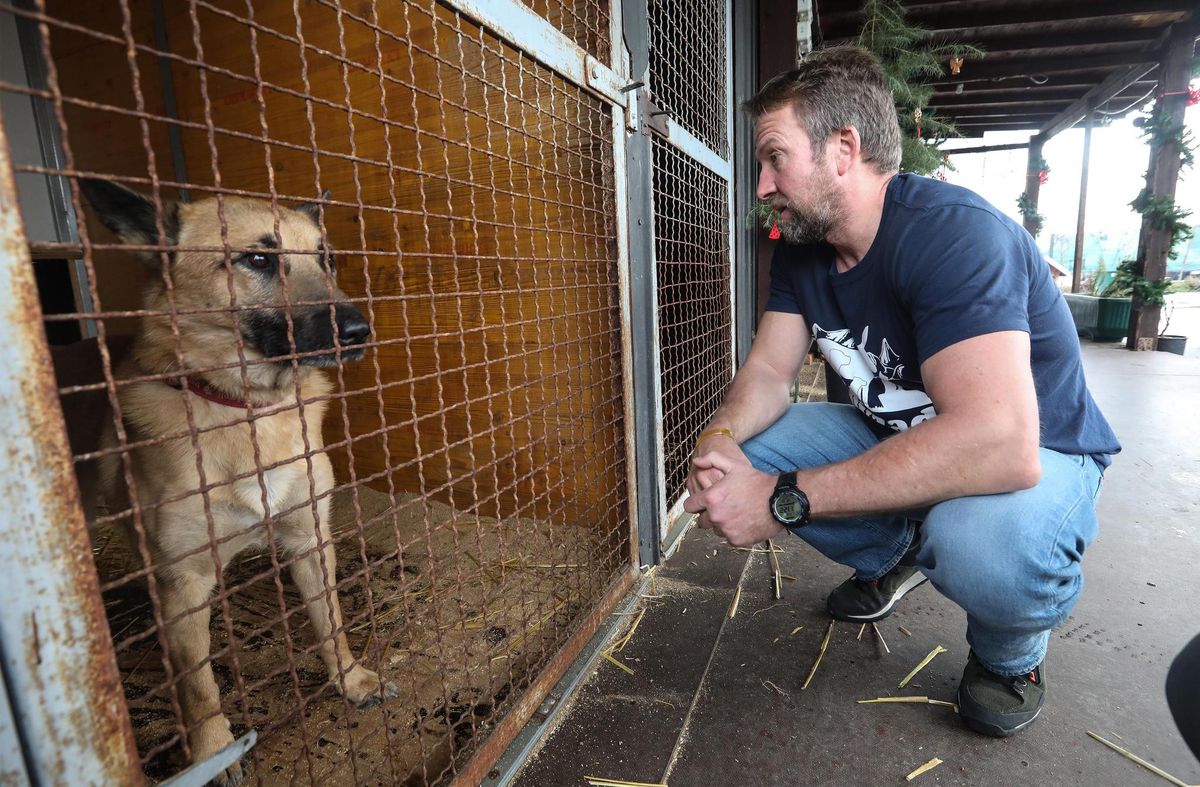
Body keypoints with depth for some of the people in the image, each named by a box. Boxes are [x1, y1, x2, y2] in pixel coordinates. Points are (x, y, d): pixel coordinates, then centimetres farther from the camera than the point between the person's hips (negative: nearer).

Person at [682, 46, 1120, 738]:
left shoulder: (954, 232, -30)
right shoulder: (801, 249, -4)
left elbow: (999, 443, -41)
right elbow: (767, 372, -5)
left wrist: (781, 499, -39)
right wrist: (719, 439, -28)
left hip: (1035, 452, -6)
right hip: (898, 439, 7)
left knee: (982, 539, -39)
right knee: (742, 451, -8)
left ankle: (1010, 653, 1)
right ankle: (893, 557, 17)